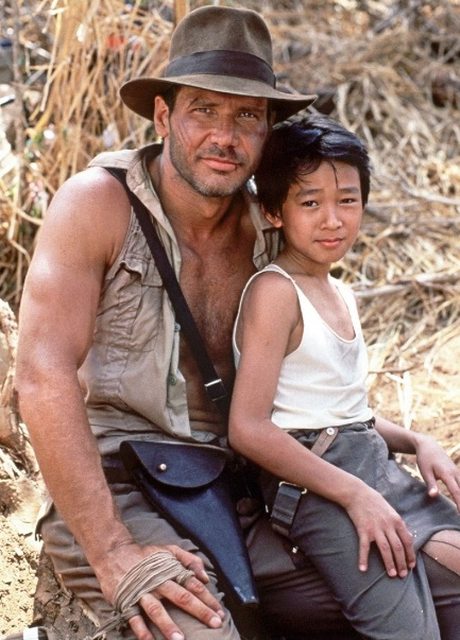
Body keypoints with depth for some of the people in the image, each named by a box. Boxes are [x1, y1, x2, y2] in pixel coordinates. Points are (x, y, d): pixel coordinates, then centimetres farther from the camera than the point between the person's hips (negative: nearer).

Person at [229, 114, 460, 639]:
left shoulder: (341, 296, 16)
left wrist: (417, 442, 7)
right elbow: (248, 429, -19)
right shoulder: (274, 292, -12)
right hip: (313, 483, -9)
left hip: (375, 465, 9)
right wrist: (354, 495, -19)